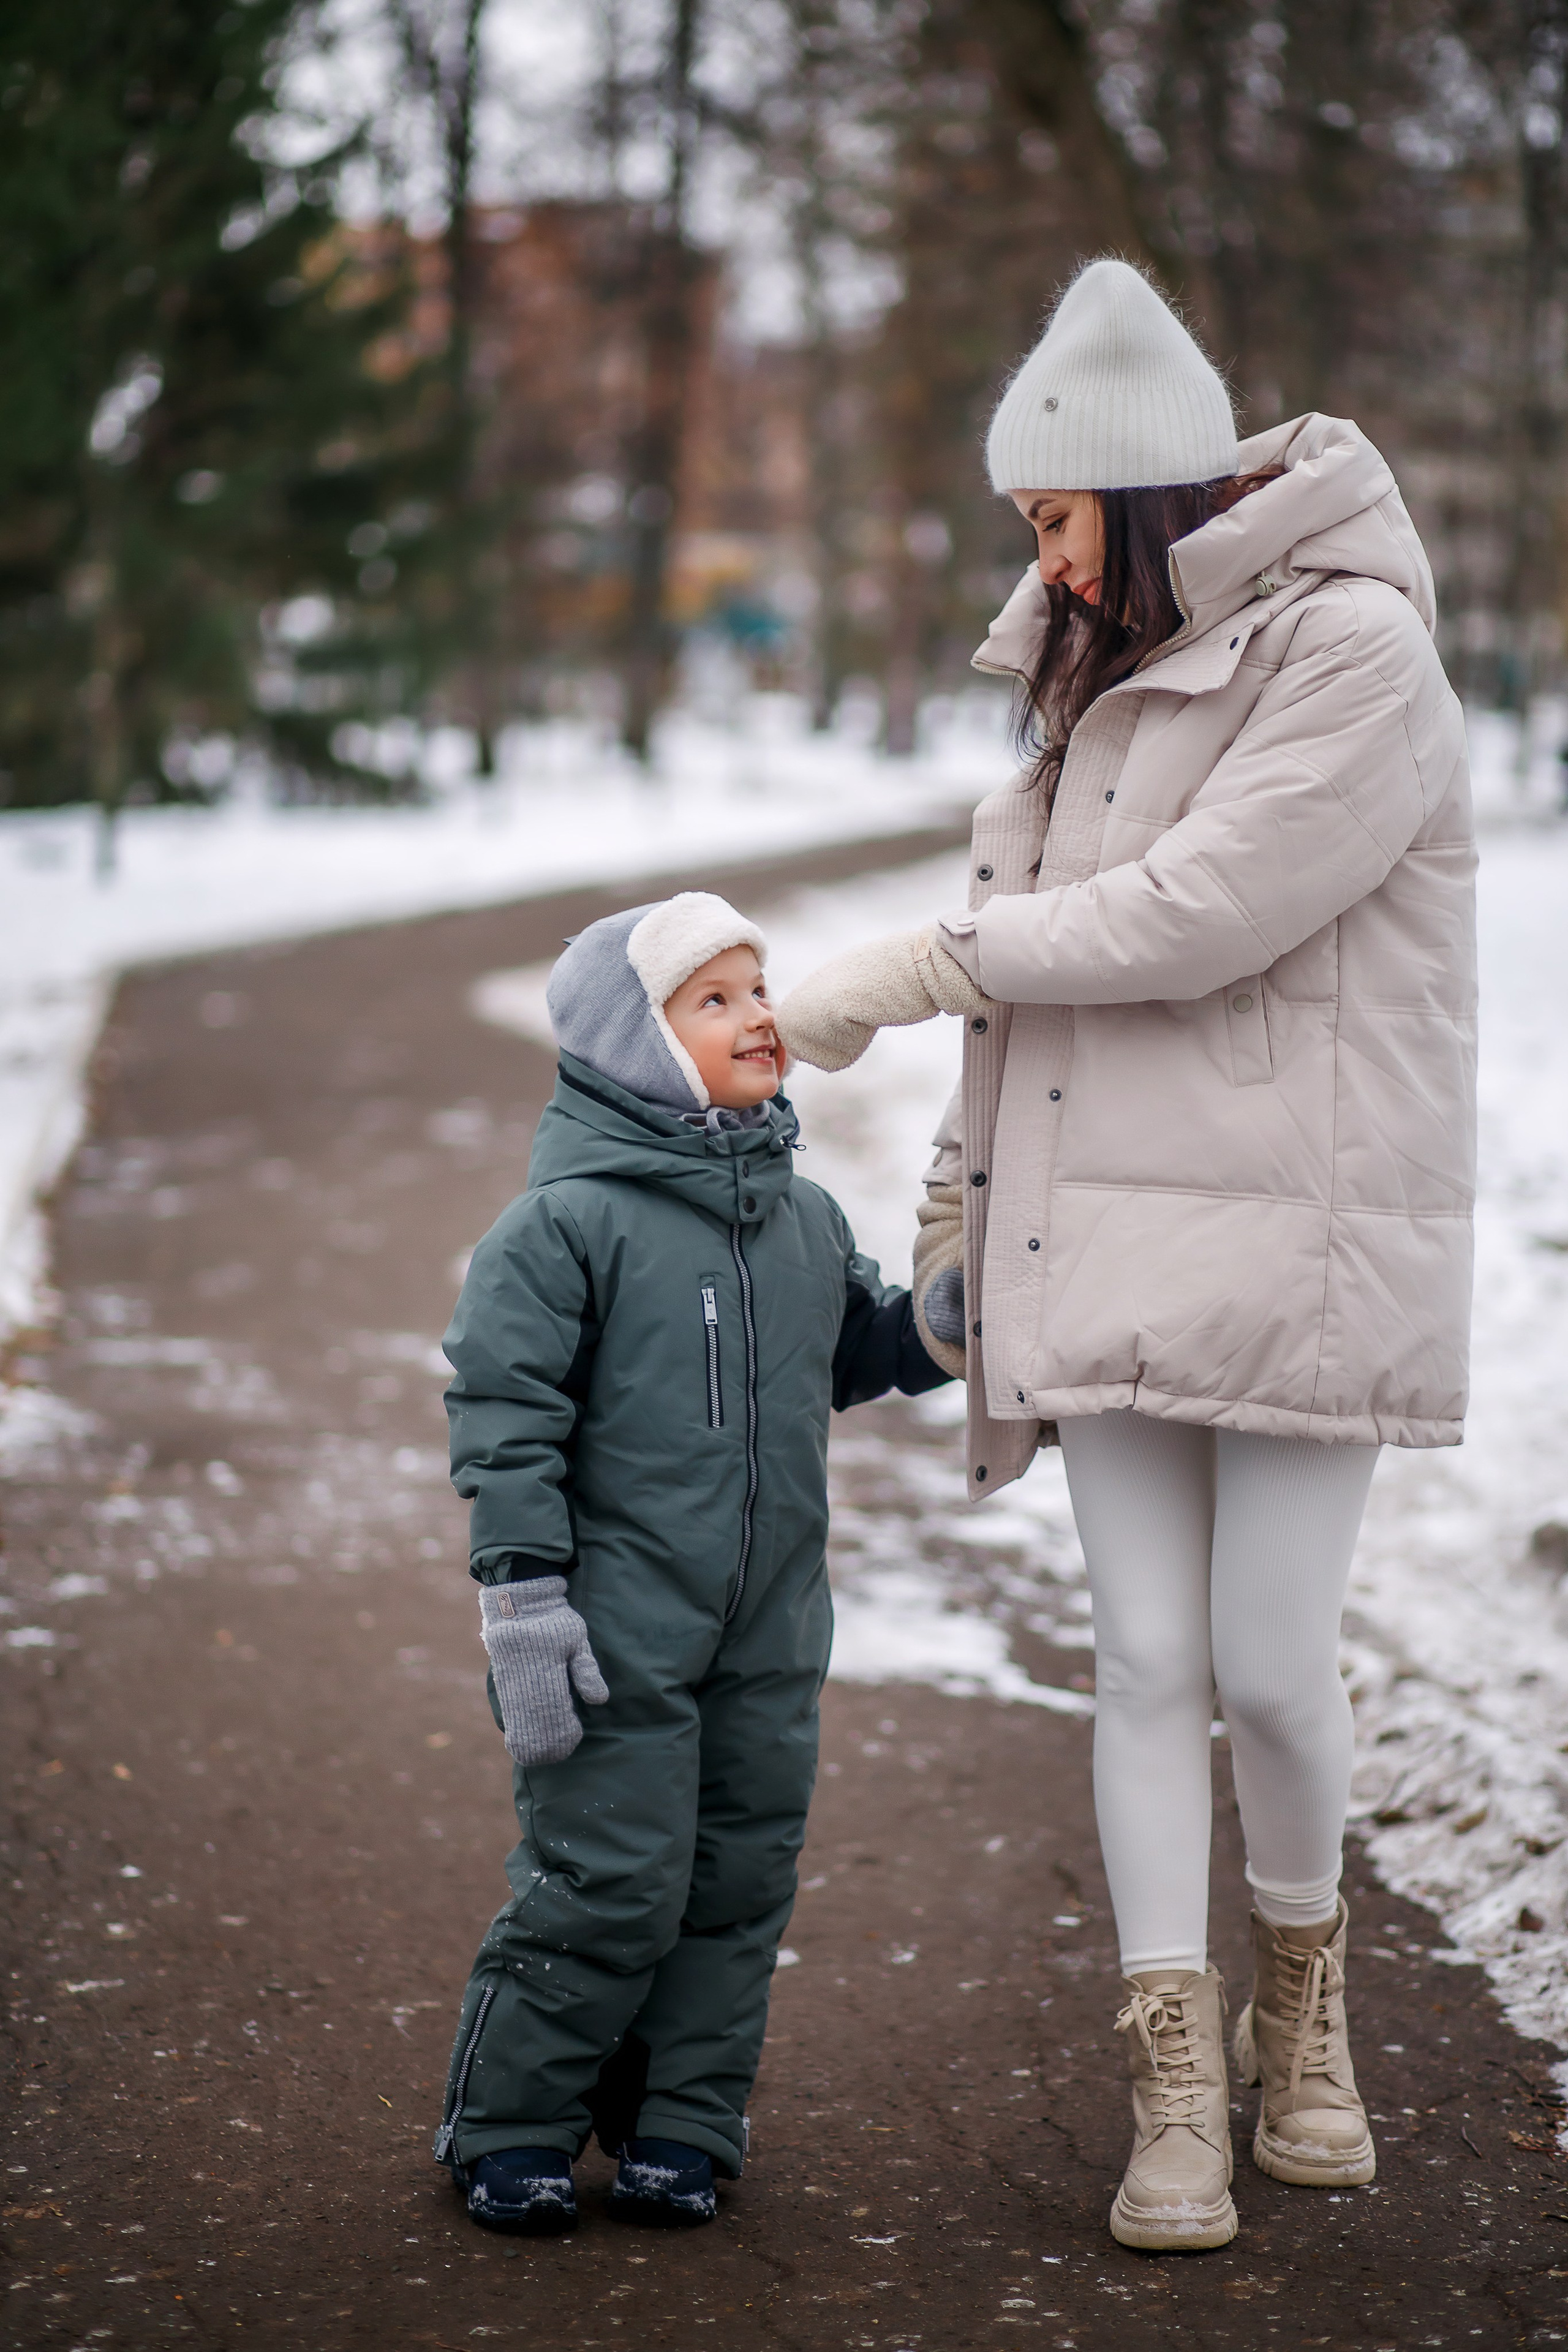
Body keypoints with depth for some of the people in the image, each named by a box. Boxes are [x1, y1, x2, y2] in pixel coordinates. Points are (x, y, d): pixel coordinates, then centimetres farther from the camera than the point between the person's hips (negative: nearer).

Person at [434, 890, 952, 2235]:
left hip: (769, 1634, 6)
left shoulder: (806, 1219, 10)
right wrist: (523, 1600, -16)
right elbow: (505, 1414, -12)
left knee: (742, 1879, 10)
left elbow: (859, 1351, 26)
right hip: (619, 1636, -6)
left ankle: (684, 2125, 24)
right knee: (611, 1883, -3)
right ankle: (508, 2126, 15)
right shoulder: (566, 1223, -11)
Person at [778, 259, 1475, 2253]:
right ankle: (1175, 2090, 9)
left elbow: (1201, 912, -19)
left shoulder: (1356, 648, -9)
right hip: (1111, 1242, 6)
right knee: (1146, 1657, 3)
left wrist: (913, 967, -12)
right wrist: (960, 1194, 16)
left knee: (1270, 1662, -3)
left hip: (1300, 1244, -6)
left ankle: (1299, 1994, 25)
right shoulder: (1104, 681, 16)